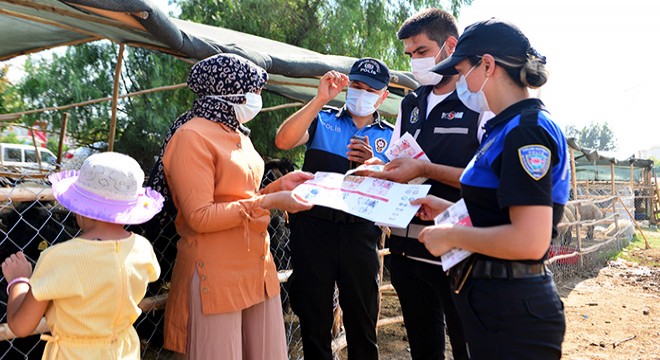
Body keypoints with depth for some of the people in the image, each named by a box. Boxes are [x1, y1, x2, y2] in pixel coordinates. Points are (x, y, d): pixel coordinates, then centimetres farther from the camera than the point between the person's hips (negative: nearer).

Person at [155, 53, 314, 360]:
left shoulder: (237, 135, 13)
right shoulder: (191, 137, -13)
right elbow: (200, 217, -18)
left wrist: (279, 186, 5)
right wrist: (269, 202, -19)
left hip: (257, 268, 8)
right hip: (217, 275, -8)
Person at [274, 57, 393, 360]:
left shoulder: (389, 136, 10)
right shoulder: (322, 120, 5)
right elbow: (284, 141, -13)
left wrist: (371, 164, -17)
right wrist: (321, 99, -17)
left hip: (360, 231, 1)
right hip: (313, 225, -1)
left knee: (362, 316, 10)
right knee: (313, 314, 12)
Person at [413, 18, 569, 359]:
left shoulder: (526, 130, -20)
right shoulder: (506, 128, 11)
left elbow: (529, 240, -27)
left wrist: (451, 235, -17)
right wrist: (446, 210, 13)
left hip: (513, 312, -9)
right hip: (492, 301, 9)